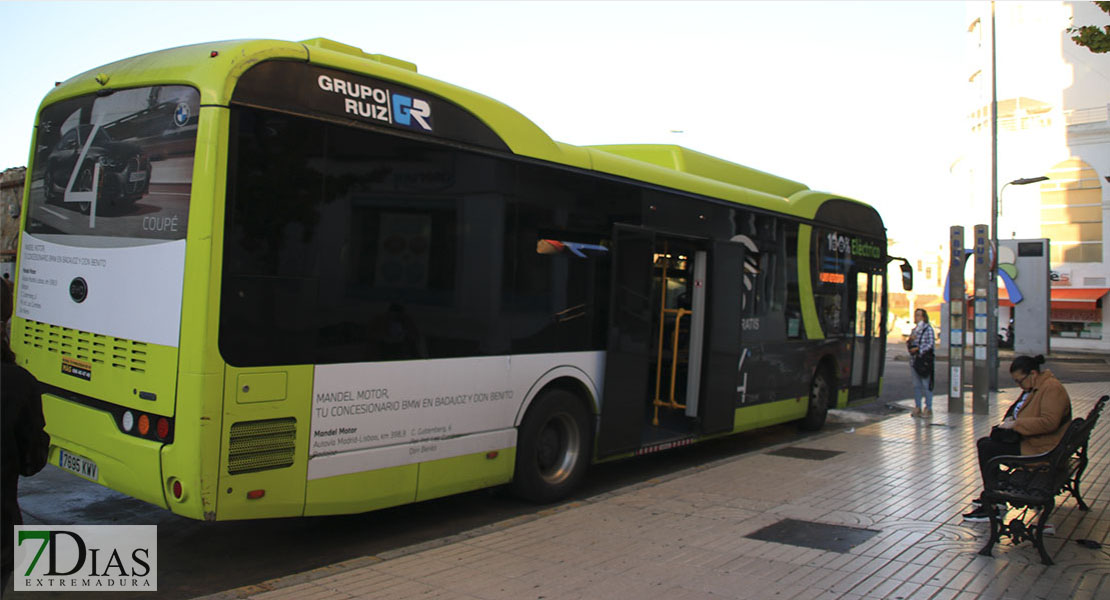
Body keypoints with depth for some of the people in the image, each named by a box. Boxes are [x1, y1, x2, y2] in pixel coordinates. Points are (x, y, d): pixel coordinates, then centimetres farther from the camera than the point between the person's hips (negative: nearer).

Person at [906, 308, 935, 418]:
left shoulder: (928, 329, -4)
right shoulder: (914, 330, 17)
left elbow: (931, 343, -12)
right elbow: (908, 344, 18)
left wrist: (919, 349, -17)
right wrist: (910, 340, -4)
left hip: (924, 360, -7)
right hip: (914, 359, 7)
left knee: (926, 385, -3)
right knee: (916, 385, 10)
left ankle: (928, 408, 3)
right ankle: (917, 407, 16)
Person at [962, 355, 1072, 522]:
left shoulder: (1052, 388, -18)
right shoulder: (1033, 386, 13)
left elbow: (1049, 422, -29)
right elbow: (1017, 409, 28)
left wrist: (1015, 424, -24)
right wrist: (1010, 419, 6)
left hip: (1040, 449, -11)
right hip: (1027, 440, 11)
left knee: (986, 448, -17)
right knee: (983, 443, 9)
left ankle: (991, 508, -11)